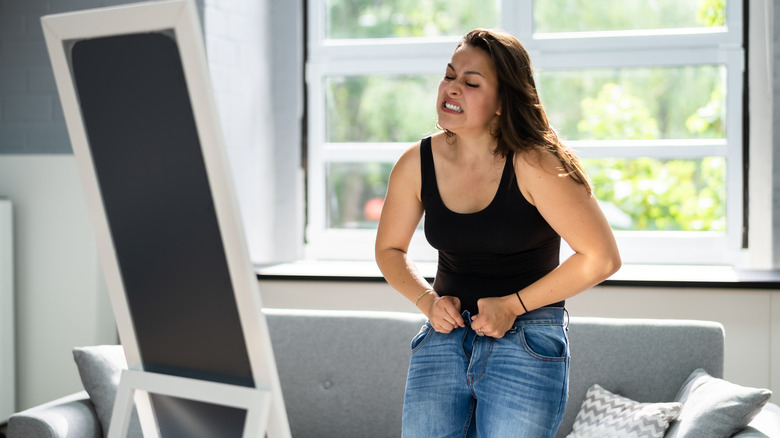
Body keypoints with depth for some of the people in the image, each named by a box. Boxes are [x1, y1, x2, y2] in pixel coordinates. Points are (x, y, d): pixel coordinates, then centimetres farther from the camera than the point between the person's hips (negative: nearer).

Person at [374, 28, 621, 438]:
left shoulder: (533, 165, -15)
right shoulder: (417, 164, -3)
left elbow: (601, 258, -15)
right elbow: (389, 249, 14)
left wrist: (512, 305, -13)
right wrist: (427, 300, -4)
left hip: (527, 341, -4)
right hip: (445, 334, 4)